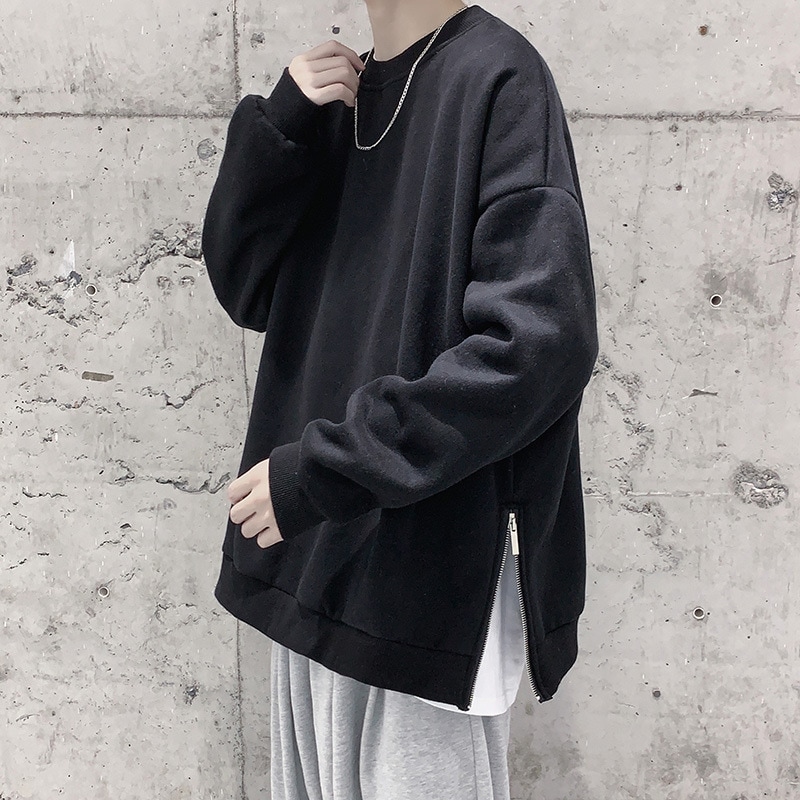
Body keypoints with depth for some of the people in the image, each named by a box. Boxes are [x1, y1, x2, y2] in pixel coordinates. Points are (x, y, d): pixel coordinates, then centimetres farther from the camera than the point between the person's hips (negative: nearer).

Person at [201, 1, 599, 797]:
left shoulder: (498, 81, -11)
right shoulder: (339, 99, 12)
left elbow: (539, 343, -21)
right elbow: (245, 289, 9)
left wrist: (323, 470, -19)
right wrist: (278, 131, -6)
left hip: (431, 569, -7)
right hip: (313, 559, 7)